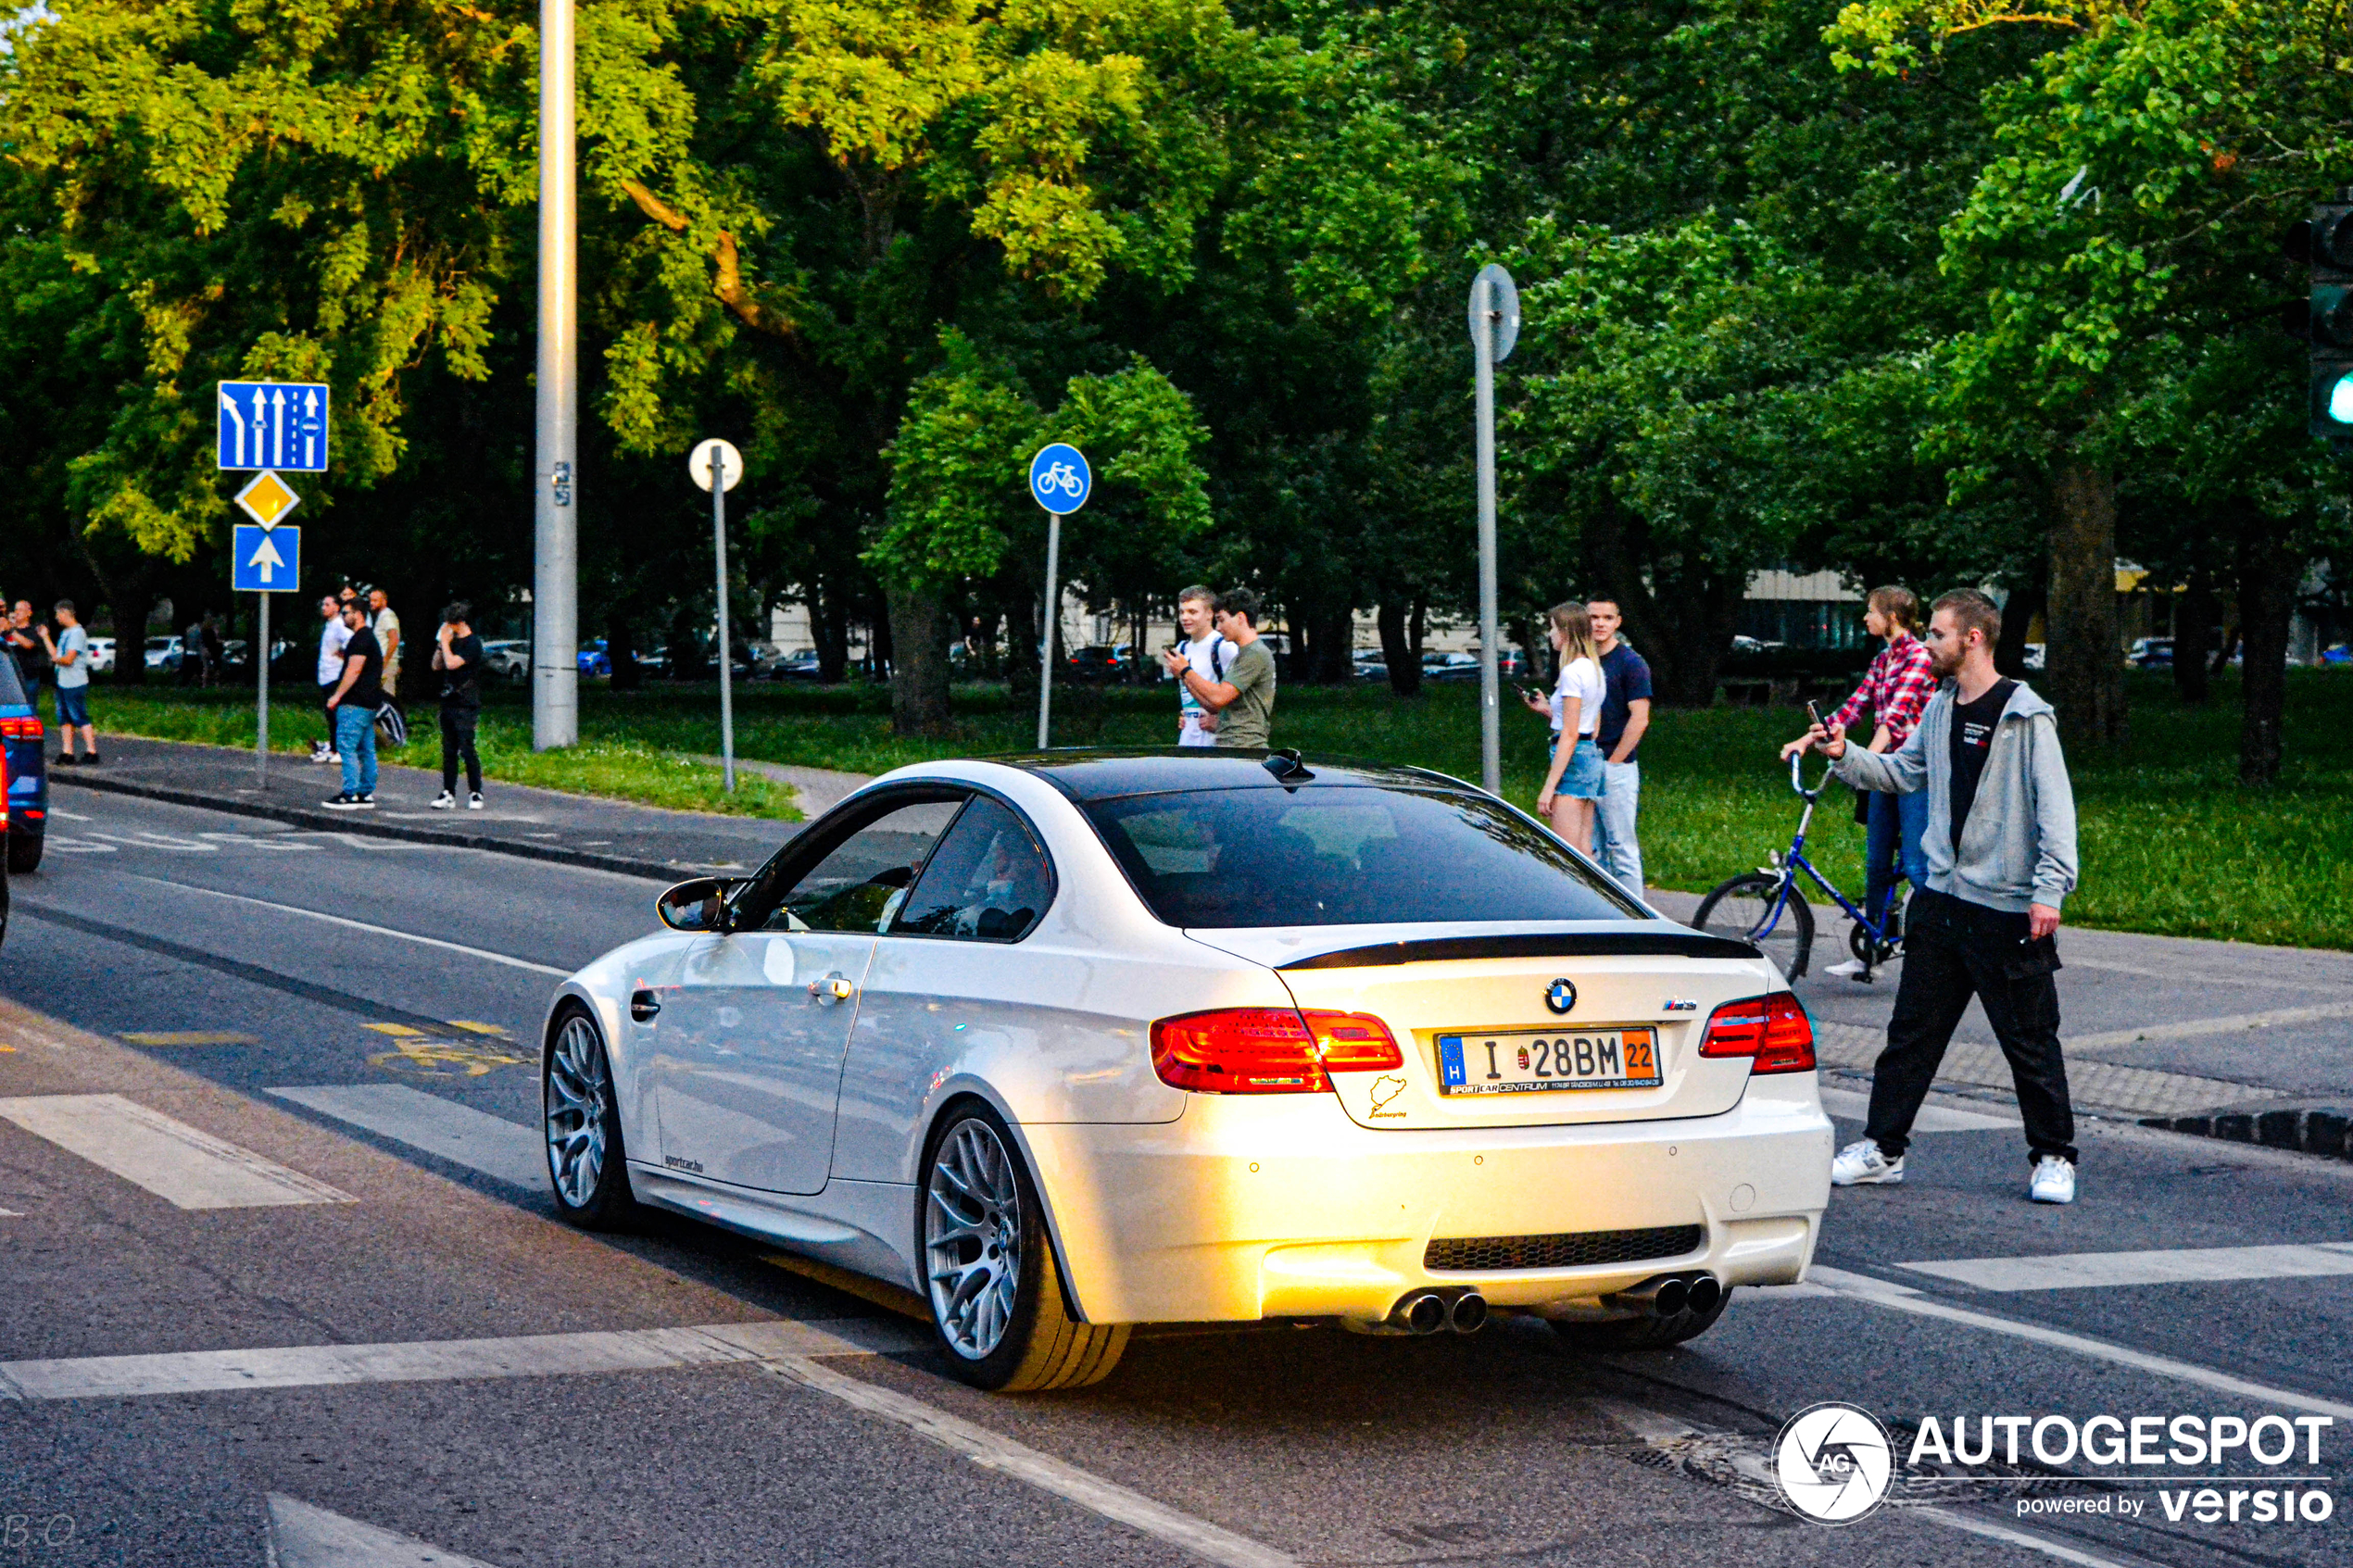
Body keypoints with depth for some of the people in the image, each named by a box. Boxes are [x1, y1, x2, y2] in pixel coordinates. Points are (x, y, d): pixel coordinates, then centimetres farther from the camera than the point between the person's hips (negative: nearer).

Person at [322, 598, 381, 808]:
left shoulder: (360, 639, -13)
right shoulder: (368, 637, 20)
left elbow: (354, 670, -19)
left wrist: (337, 695, -17)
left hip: (355, 704, -11)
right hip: (369, 702, 11)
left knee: (347, 746, -10)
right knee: (366, 749, 9)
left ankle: (350, 795, -13)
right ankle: (367, 794, 11)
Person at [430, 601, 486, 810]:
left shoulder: (472, 643, -10)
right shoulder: (453, 641, 15)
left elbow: (452, 663, -20)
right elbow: (437, 665, 17)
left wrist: (445, 642, -7)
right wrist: (441, 643, 5)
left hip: (466, 705, -8)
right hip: (449, 703, 8)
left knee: (467, 750, -8)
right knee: (448, 751, 8)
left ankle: (475, 793, -1)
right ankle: (448, 794, 10)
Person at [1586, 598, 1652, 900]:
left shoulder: (1631, 663, -7)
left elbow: (1639, 720, -12)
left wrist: (1613, 761, -13)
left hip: (1616, 766, -7)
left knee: (1621, 846, -5)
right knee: (1592, 850, 9)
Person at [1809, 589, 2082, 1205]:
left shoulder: (2027, 719, -11)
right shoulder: (1940, 709, 11)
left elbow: (2055, 808, -13)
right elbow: (1902, 771, 24)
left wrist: (2050, 889, -20)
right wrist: (1845, 756, 8)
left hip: (2008, 910, -7)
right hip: (1942, 897, 7)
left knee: (2030, 1042, 2)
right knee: (1912, 1031, 10)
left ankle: (2053, 1158, 13)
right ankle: (1882, 1148, 17)